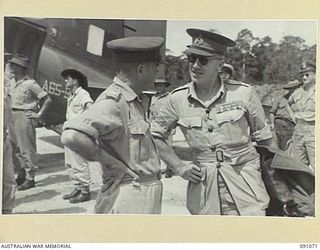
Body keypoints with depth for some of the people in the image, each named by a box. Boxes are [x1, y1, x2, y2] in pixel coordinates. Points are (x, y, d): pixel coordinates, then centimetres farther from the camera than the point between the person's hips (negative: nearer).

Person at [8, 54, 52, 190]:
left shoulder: (30, 83, -13)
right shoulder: (12, 82, 10)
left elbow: (47, 99, -12)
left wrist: (39, 114, -11)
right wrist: (10, 112, 17)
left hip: (25, 117, -8)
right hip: (13, 116, 8)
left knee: (27, 149, -3)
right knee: (15, 148, 12)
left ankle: (30, 178, 6)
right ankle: (20, 176, 24)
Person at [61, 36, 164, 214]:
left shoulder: (137, 101, 11)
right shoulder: (112, 101, -19)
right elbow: (72, 136, -33)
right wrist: (112, 163, -21)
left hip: (146, 197, 9)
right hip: (129, 198, -9)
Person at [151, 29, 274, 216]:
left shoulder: (243, 93, -6)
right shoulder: (178, 98, -2)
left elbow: (265, 139, 5)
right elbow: (155, 135, 10)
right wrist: (179, 167, 4)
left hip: (245, 185, -1)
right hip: (203, 188, 2)